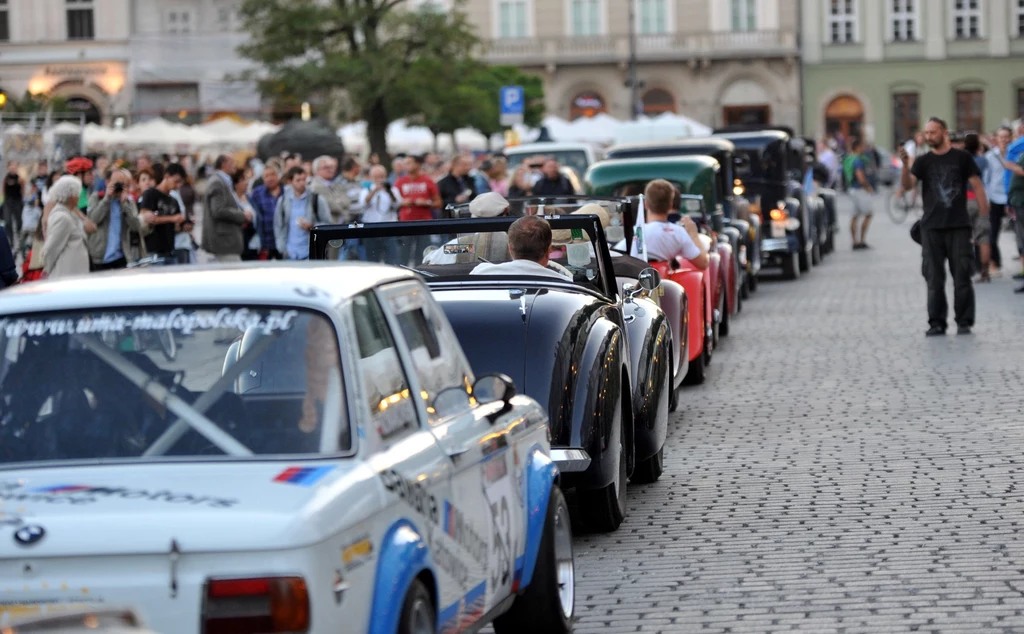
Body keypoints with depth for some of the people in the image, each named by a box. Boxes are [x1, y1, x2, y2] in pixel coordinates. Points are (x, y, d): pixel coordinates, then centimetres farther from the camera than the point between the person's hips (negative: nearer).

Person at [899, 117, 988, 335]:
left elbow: (977, 186, 2)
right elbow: (907, 185, -6)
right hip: (931, 227, 2)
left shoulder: (962, 158, 3)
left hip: (959, 226, -2)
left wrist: (984, 217, -5)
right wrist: (905, 165, -24)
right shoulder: (923, 161, 8)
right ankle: (937, 323, 7)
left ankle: (964, 322, 5)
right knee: (934, 278, 2)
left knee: (962, 276, -2)